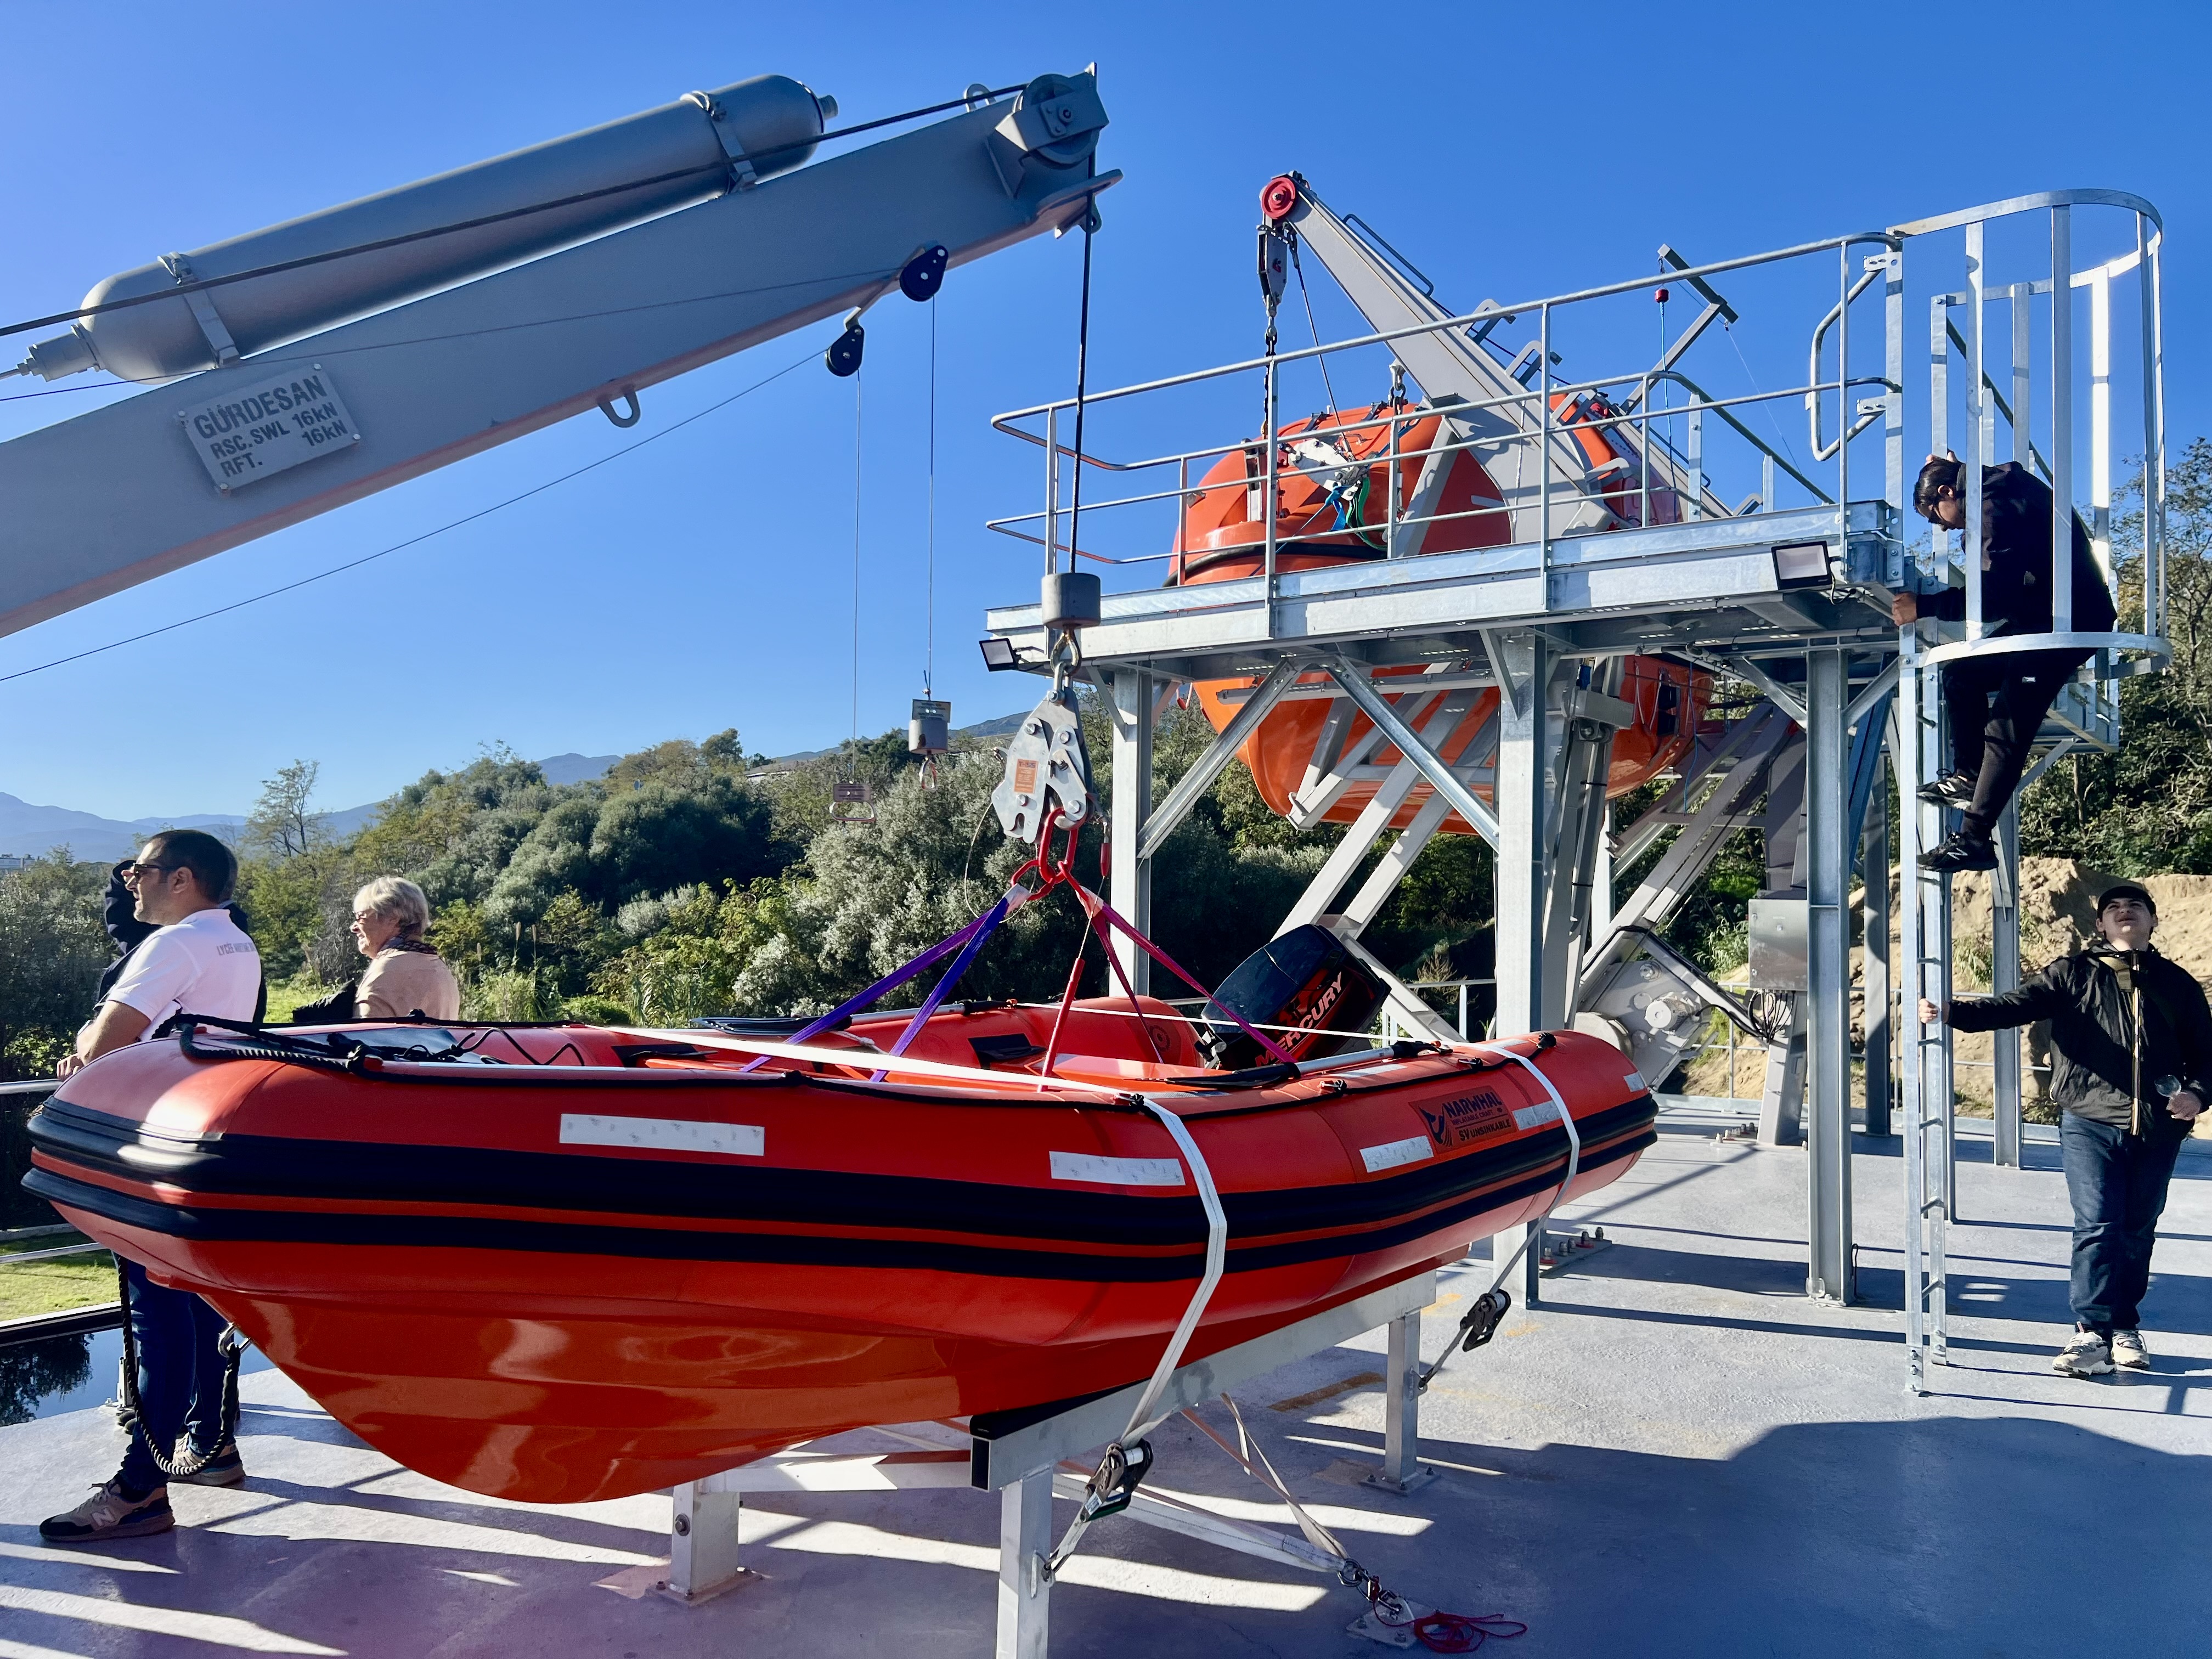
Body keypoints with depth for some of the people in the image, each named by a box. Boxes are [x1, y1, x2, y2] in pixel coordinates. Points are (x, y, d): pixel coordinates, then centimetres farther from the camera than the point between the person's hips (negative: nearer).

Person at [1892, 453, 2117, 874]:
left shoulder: (1997, 508, -19)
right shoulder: (2000, 483, 11)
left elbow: (1995, 595, -28)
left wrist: (1924, 607, -25)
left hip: (2071, 620, -11)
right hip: (2042, 615, 11)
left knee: (2005, 731, -12)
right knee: (1961, 674, 12)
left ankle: (1974, 840, -12)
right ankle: (1969, 776, 11)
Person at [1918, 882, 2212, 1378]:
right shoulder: (2073, 974, 5)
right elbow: (2015, 1005, -8)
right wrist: (1951, 1012, -24)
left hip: (2157, 1131, 3)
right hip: (2091, 1122, -3)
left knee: (2138, 1231, 11)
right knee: (2097, 1226, -9)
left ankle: (2124, 1327, 24)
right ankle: (2092, 1333, -8)